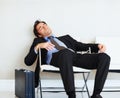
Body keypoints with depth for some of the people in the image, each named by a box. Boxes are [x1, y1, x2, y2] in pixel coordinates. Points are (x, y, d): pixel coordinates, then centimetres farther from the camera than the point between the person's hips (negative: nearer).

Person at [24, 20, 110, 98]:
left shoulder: (65, 38, 40)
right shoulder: (38, 41, 30)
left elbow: (81, 46, 29)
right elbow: (28, 61, 17)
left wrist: (98, 46, 10)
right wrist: (38, 46, 0)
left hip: (75, 56, 4)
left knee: (104, 57, -21)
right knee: (66, 52, -43)